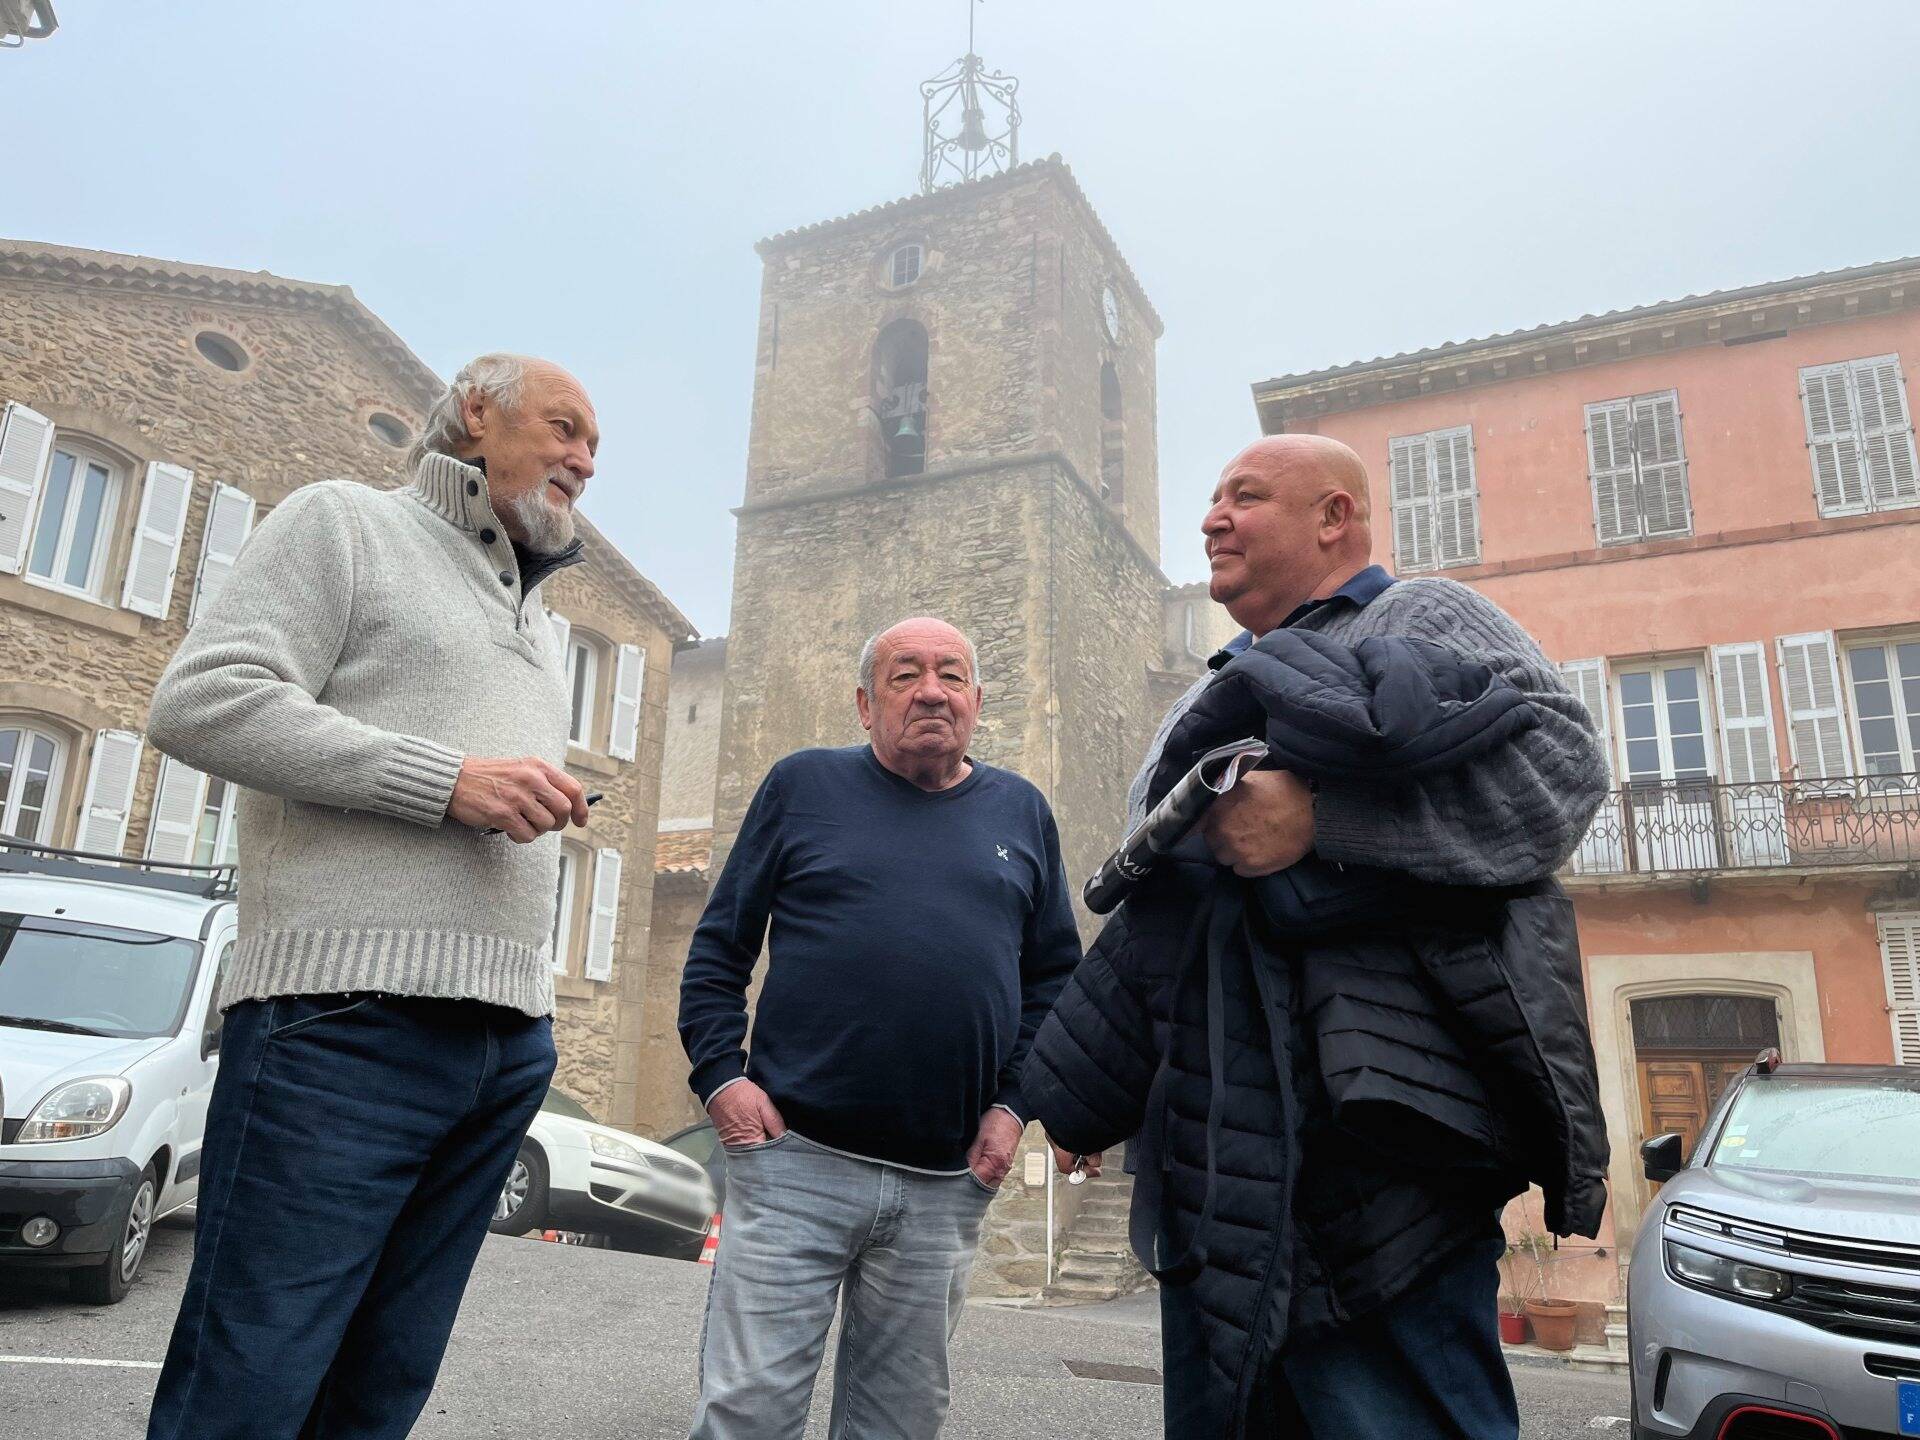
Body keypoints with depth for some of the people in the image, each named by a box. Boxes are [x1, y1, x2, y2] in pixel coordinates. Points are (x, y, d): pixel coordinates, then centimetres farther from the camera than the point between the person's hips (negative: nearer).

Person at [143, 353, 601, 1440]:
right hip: (348, 1017, -6)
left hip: (510, 1043, 7)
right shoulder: (346, 521, 6)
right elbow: (201, 701, -8)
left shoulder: (541, 626, 27)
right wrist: (448, 777, -15)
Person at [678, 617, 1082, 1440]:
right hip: (793, 1158, -2)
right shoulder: (805, 784, 5)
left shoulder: (1020, 812, 10)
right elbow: (719, 944, 6)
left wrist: (1014, 1104, 2)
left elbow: (1055, 974, 13)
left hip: (947, 1187, 3)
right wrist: (720, 1073, -6)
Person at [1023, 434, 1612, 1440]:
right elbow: (1146, 895, 30)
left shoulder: (1423, 618, 6)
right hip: (1211, 1159, 8)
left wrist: (1320, 813, -23)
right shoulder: (1208, 701, 28)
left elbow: (1560, 762, -14)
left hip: (1369, 1139, -8)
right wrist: (1075, 1101, 21)